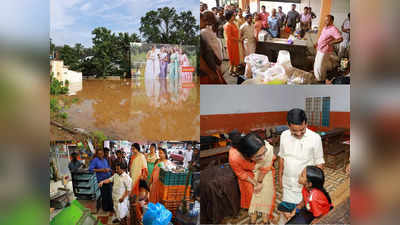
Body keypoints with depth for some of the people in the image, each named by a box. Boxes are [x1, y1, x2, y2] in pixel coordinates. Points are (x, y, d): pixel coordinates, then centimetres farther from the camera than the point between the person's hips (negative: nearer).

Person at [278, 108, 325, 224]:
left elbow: (319, 163, -8)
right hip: (288, 183, 3)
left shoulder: (315, 138, -17)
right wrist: (280, 176, 11)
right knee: (285, 209, 15)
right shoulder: (284, 135, -7)